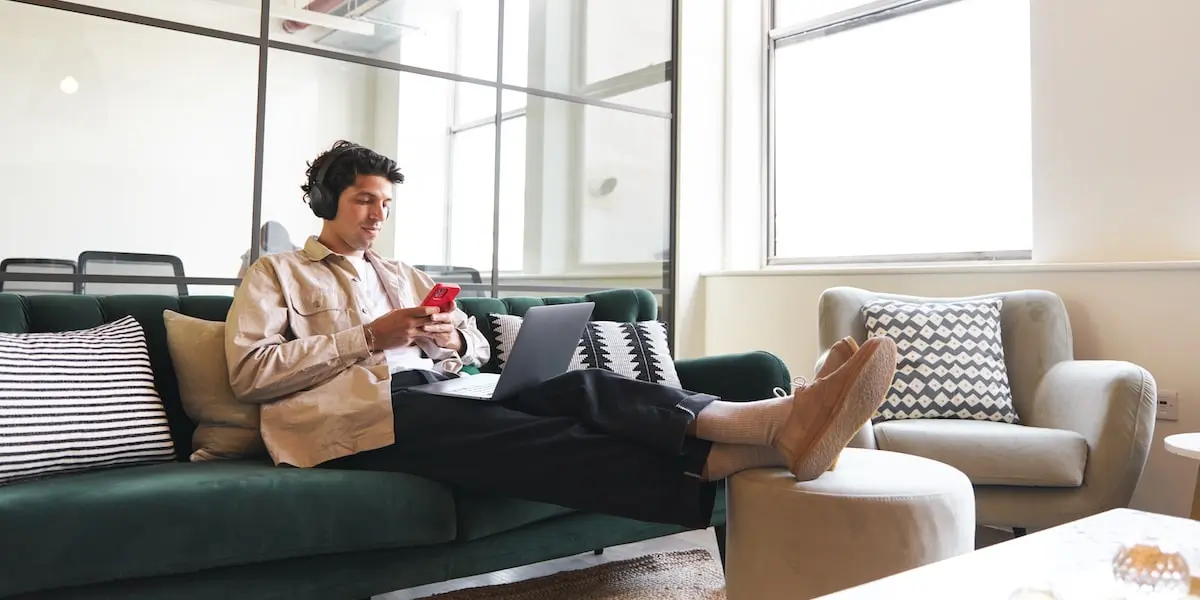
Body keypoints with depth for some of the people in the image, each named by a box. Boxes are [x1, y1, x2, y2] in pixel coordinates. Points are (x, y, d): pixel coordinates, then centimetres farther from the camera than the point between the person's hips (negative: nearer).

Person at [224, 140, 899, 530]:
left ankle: (779, 422, -46)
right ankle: (763, 446, -53)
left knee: (583, 388, -24)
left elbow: (480, 349, 25)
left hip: (438, 389, 6)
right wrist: (370, 337, -9)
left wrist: (452, 339, -1)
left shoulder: (405, 275, 31)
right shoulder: (275, 273, 16)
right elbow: (250, 370, -2)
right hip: (360, 413, -6)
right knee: (535, 438, -33)